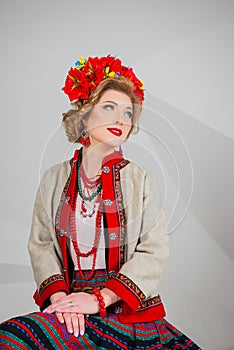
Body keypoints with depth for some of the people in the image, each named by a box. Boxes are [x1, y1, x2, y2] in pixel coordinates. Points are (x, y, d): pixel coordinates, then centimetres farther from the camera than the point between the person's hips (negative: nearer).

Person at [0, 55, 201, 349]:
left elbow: (154, 253, -6)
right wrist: (59, 295, -14)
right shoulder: (55, 178, 7)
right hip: (67, 304, 1)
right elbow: (41, 244, 4)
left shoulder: (141, 181, 1)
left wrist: (100, 298, -15)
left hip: (127, 310, -1)